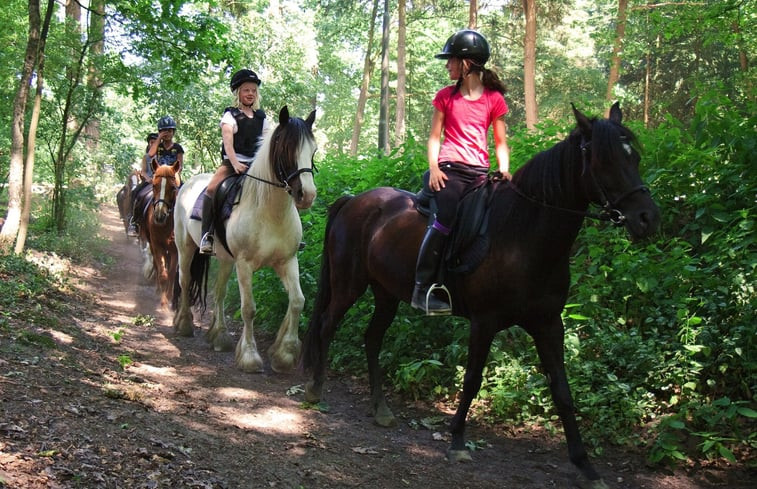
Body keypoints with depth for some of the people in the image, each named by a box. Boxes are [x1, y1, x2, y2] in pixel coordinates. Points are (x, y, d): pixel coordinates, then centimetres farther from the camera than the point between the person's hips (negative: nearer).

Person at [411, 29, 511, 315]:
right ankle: (422, 289, -24)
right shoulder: (446, 96, 13)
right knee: (447, 218, -25)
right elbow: (435, 137, 11)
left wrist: (504, 170, -3)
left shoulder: (494, 98, 12)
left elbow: (500, 142, 13)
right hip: (449, 170, -2)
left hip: (479, 172, 2)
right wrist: (433, 167, -6)